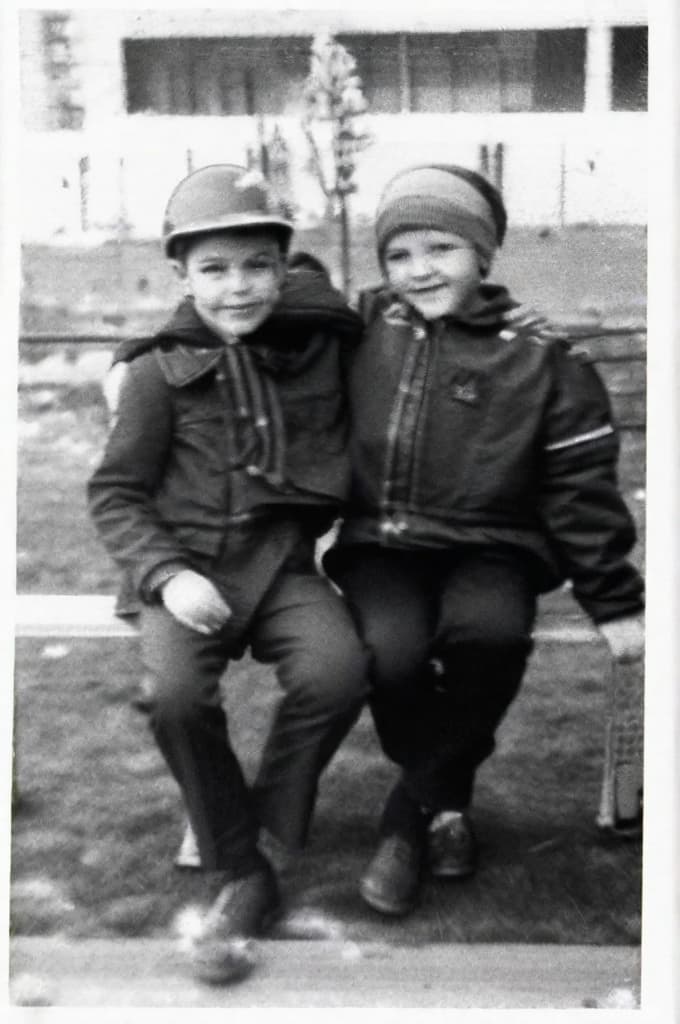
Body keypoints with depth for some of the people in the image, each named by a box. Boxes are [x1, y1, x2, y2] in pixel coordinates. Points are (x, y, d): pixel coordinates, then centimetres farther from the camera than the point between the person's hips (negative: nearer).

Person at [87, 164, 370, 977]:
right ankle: (242, 876, -6)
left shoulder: (320, 343, 6)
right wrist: (168, 575, -12)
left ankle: (270, 827, 1)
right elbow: (114, 493, 3)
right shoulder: (160, 370, 0)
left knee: (337, 670, -27)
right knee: (176, 692, -29)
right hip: (185, 565, -1)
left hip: (282, 559, 2)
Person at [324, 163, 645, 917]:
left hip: (488, 548, -1)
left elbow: (579, 489, 0)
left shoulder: (542, 359, -3)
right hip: (381, 545, 2)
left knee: (490, 630, -36)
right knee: (393, 650, -31)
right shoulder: (362, 328, 3)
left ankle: (411, 812, -10)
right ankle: (445, 804, 3)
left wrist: (615, 602, 1)